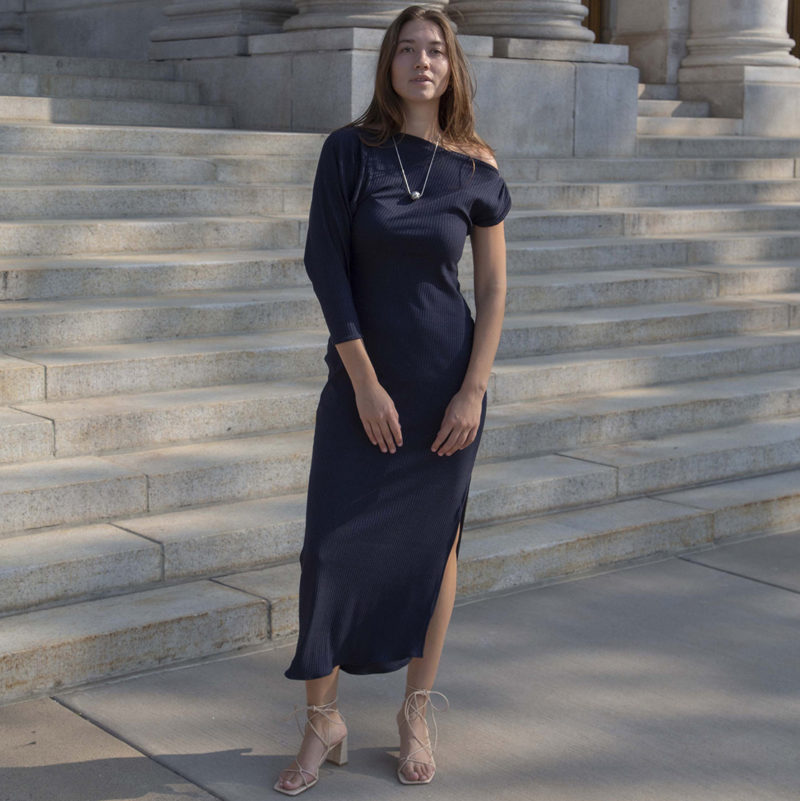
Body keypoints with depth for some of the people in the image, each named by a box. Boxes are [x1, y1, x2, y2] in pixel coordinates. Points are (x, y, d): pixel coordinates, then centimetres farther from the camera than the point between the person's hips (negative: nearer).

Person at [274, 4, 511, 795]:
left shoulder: (476, 171, -1)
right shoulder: (350, 150, -4)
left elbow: (494, 288, 2)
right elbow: (325, 263, -8)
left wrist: (473, 391, -7)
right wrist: (364, 382, -12)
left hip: (447, 380, 1)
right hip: (361, 377, 0)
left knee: (432, 546, 9)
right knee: (333, 546, -2)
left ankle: (416, 714, 24)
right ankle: (322, 721, 14)